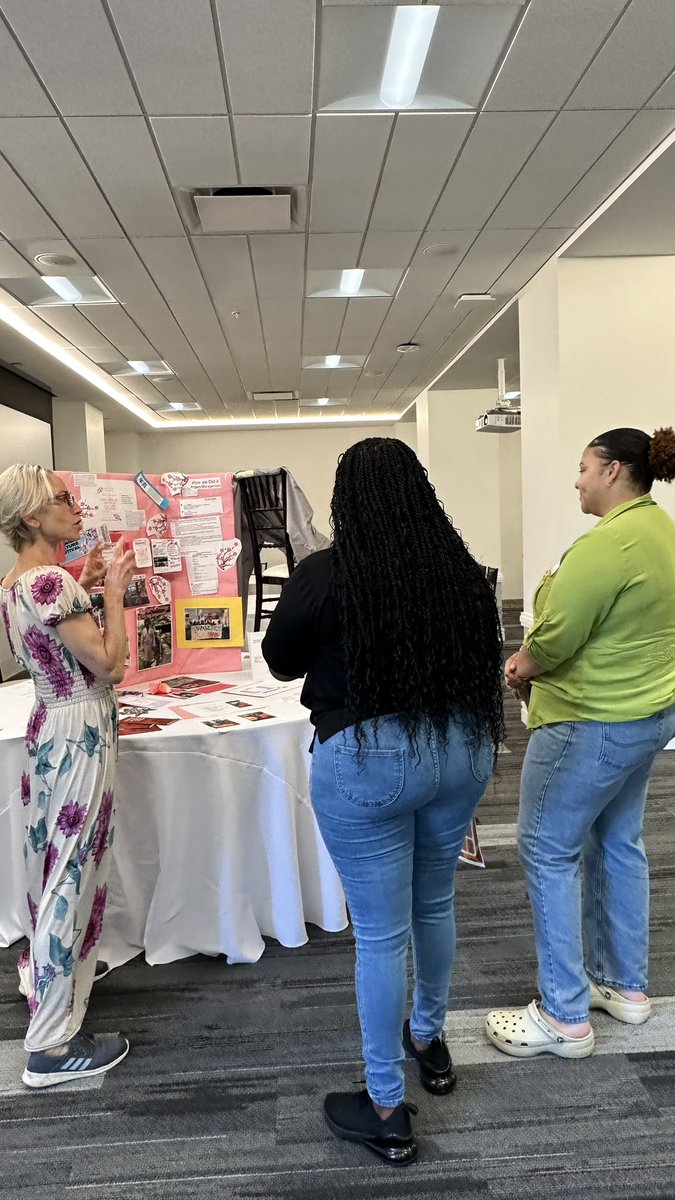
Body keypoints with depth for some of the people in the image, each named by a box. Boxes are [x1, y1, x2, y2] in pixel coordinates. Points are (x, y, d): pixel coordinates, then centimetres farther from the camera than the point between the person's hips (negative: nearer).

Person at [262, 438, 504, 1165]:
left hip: (367, 761, -5)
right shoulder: (462, 567, -3)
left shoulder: (323, 574, -15)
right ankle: (429, 1041, 47)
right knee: (435, 904, 24)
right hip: (461, 747, 5)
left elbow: (281, 661, 1)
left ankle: (386, 1113, 25)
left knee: (381, 934, 8)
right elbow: (486, 655, 10)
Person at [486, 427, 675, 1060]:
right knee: (617, 842, 20)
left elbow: (556, 636, -23)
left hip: (593, 724, -10)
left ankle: (564, 1018, 12)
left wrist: (528, 662, 0)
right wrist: (534, 655, 4)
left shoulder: (607, 543, -23)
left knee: (548, 850, 1)